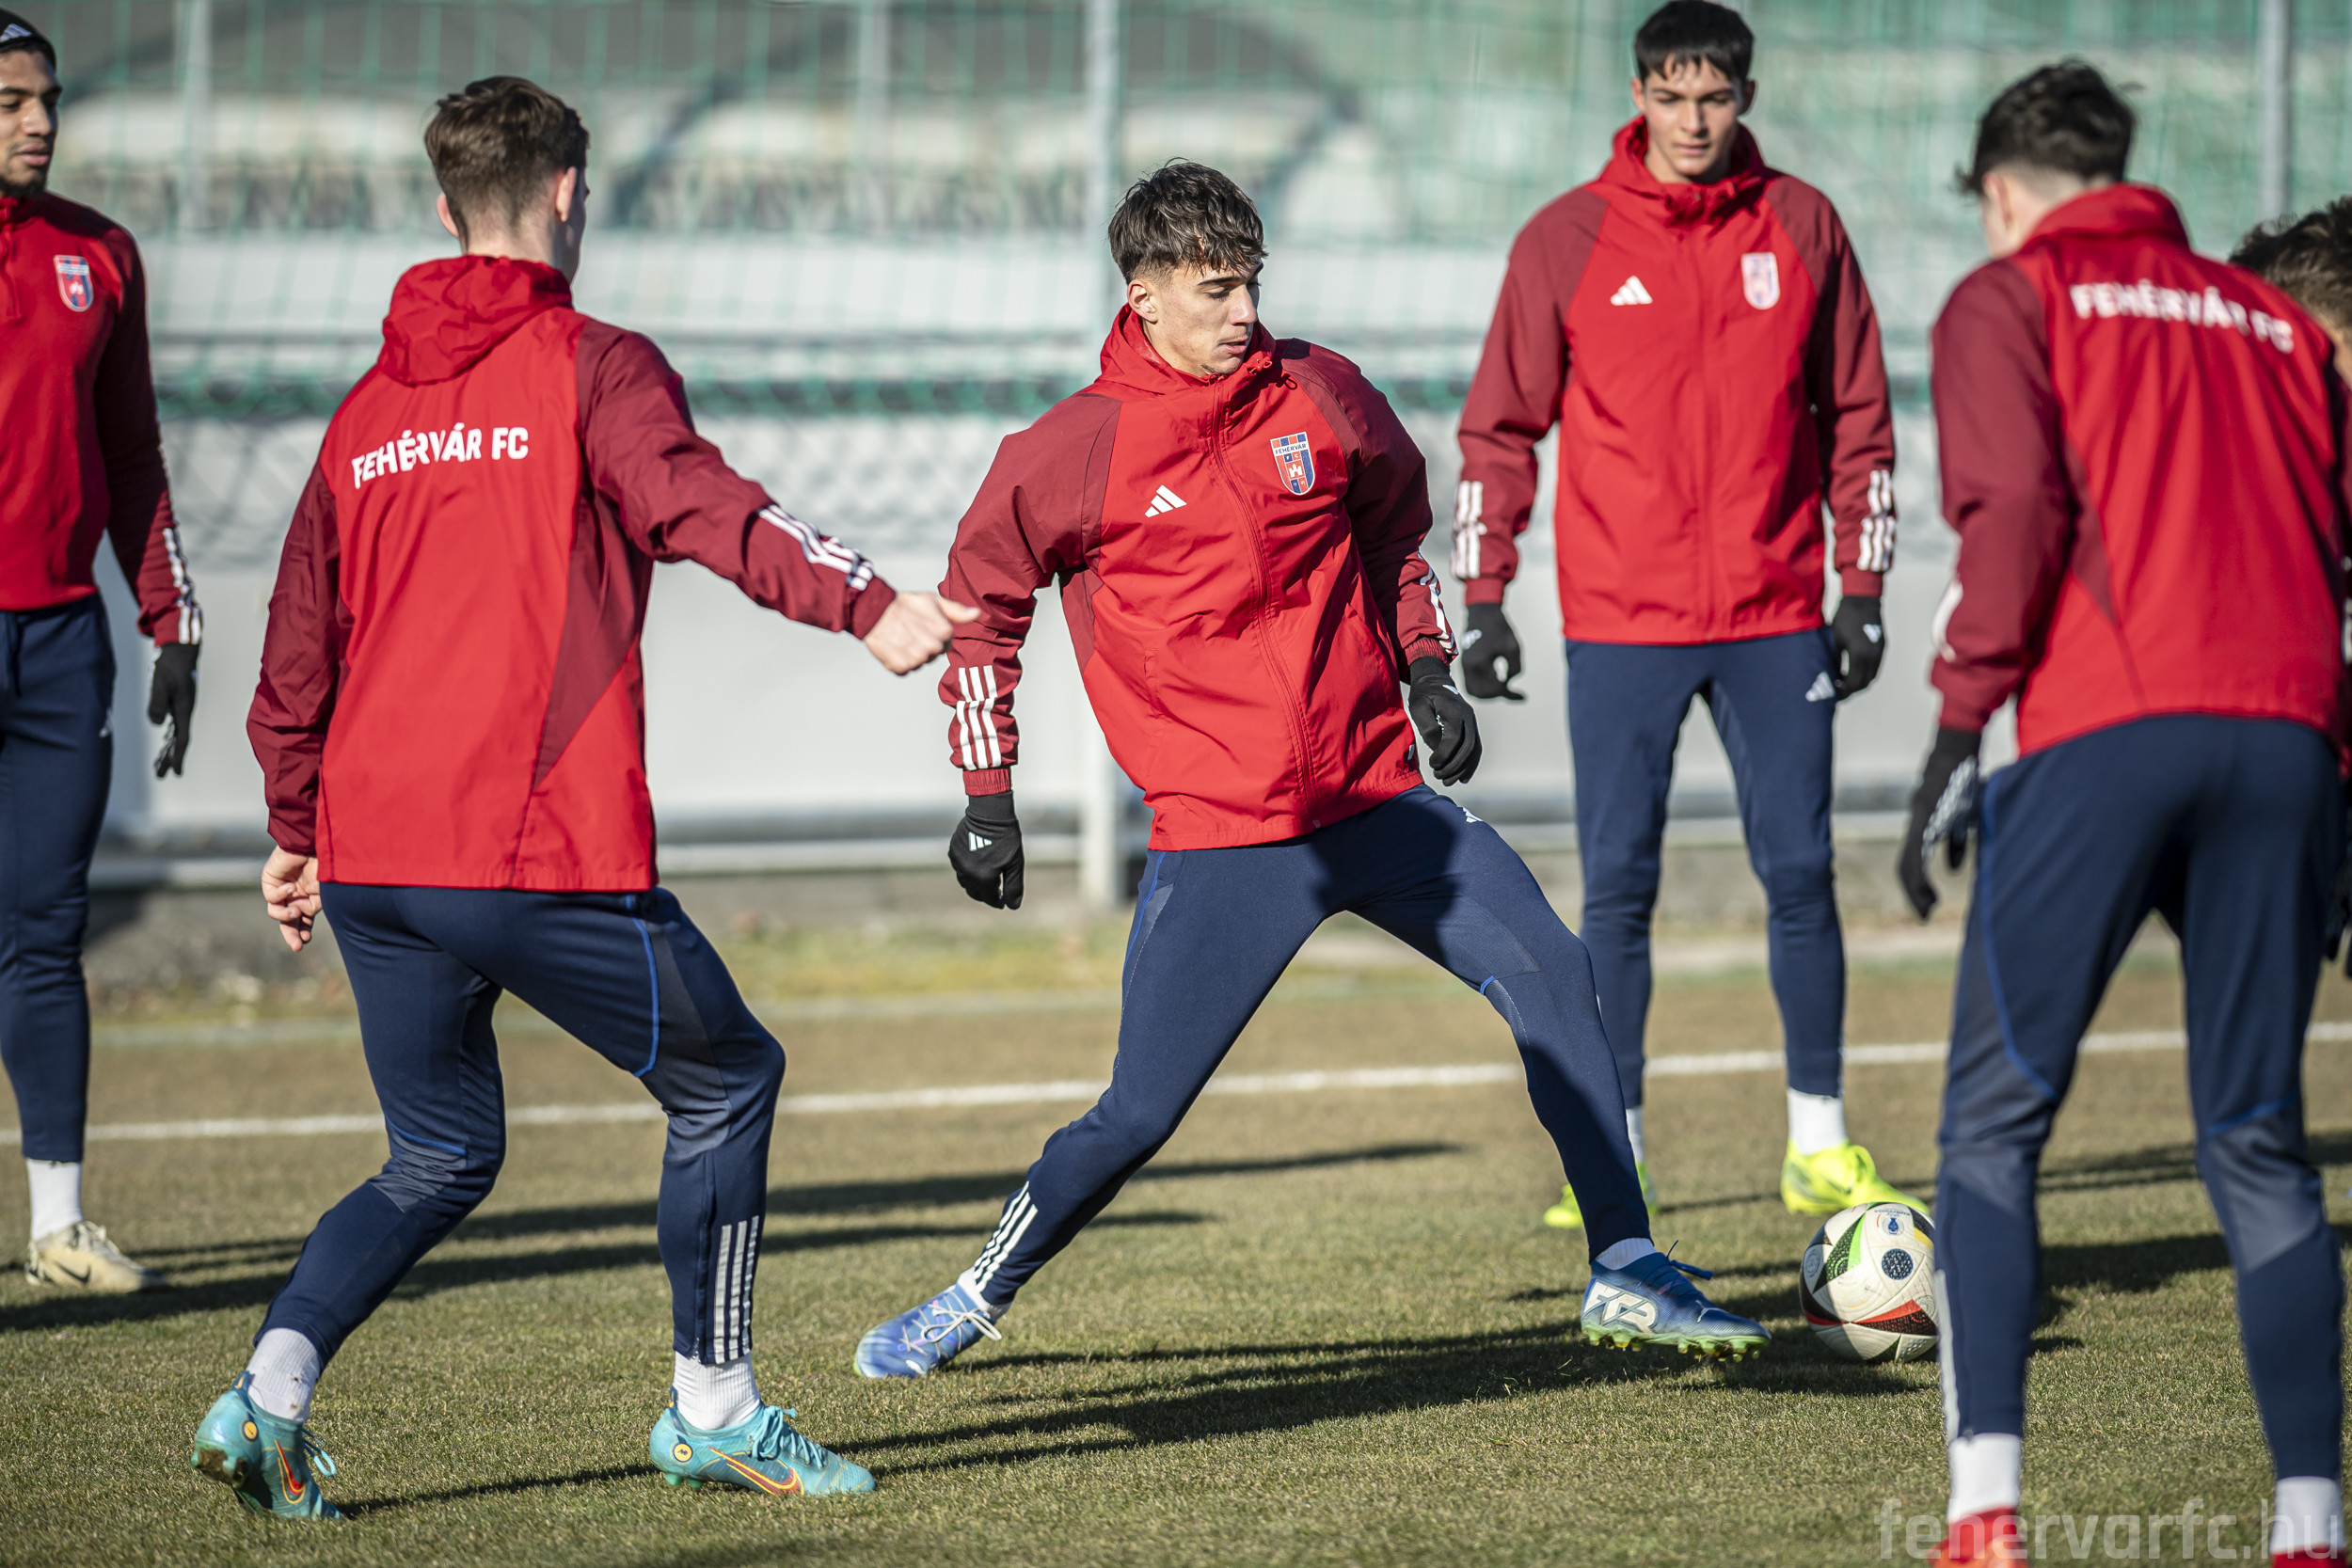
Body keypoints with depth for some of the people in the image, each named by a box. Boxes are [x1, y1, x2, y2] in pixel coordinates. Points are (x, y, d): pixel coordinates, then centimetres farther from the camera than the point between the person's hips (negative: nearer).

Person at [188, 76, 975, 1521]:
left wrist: (298, 836, 33)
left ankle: (269, 1397, -2)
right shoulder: (593, 368, -3)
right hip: (542, 859, -6)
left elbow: (300, 650, 21)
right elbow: (701, 506, -22)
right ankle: (713, 1412, 15)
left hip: (370, 859, 6)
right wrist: (867, 604, -34)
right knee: (728, 1080, 14)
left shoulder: (369, 410, 16)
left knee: (441, 1159, 19)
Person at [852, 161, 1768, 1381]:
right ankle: (976, 1300, 14)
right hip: (1218, 838, -4)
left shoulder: (1318, 395, 2)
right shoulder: (1073, 453, -8)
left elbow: (1395, 525, 22)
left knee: (1553, 977, -5)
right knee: (1137, 1114, -8)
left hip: (1379, 798, 4)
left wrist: (1424, 668, 9)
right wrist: (987, 796, 2)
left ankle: (1626, 1274, 5)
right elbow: (983, 600, 5)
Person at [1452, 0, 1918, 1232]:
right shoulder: (1565, 241, 1)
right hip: (1620, 622, -1)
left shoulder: (1802, 227, 4)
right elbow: (1499, 428, 4)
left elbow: (1857, 419, 9)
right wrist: (1483, 602, -1)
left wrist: (1862, 592, 5)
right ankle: (1615, 1152, 7)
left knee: (1799, 873, 1)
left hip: (1776, 616, 1)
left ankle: (1820, 1144, 9)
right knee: (1618, 885, 0)